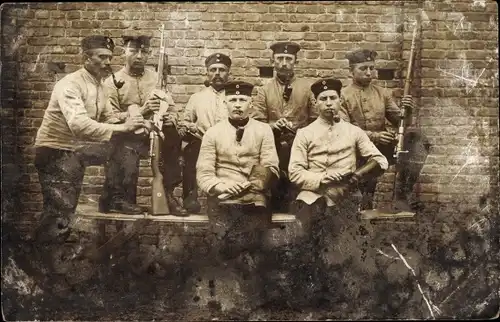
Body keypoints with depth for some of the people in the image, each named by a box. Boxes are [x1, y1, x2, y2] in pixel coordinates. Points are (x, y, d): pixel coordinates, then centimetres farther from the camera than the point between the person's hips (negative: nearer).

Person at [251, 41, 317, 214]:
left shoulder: (307, 87, 7)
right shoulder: (264, 90, 7)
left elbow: (315, 120, 3)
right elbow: (256, 122, 0)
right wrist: (273, 125, -18)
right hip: (273, 150, 1)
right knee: (275, 194, 6)